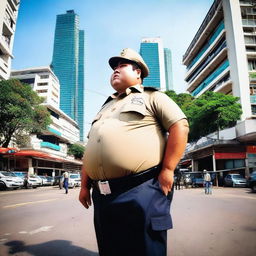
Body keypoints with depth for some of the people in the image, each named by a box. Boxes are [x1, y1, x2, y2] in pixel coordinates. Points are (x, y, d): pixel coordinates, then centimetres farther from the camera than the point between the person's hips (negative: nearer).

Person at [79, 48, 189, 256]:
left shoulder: (151, 97, 7)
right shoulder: (106, 107, 26)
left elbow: (180, 125, -5)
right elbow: (90, 149, 23)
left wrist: (167, 169, -13)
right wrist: (85, 185, 18)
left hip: (142, 191, -6)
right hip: (102, 196, 7)